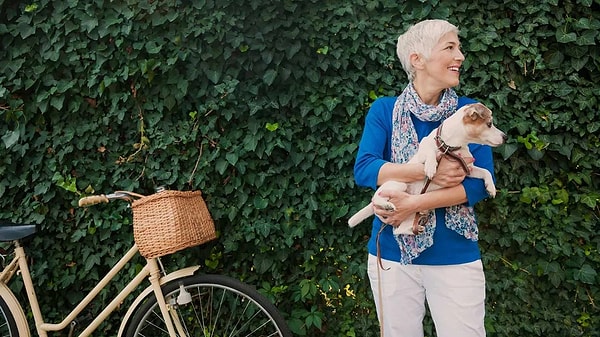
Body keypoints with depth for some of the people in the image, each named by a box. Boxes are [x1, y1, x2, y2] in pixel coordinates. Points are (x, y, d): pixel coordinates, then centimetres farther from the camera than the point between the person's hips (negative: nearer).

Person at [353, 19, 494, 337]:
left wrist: (415, 203, -20)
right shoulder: (384, 109, -1)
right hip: (391, 254, 0)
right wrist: (429, 171, -23)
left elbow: (480, 182, -10)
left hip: (455, 257, 0)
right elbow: (363, 169, -13)